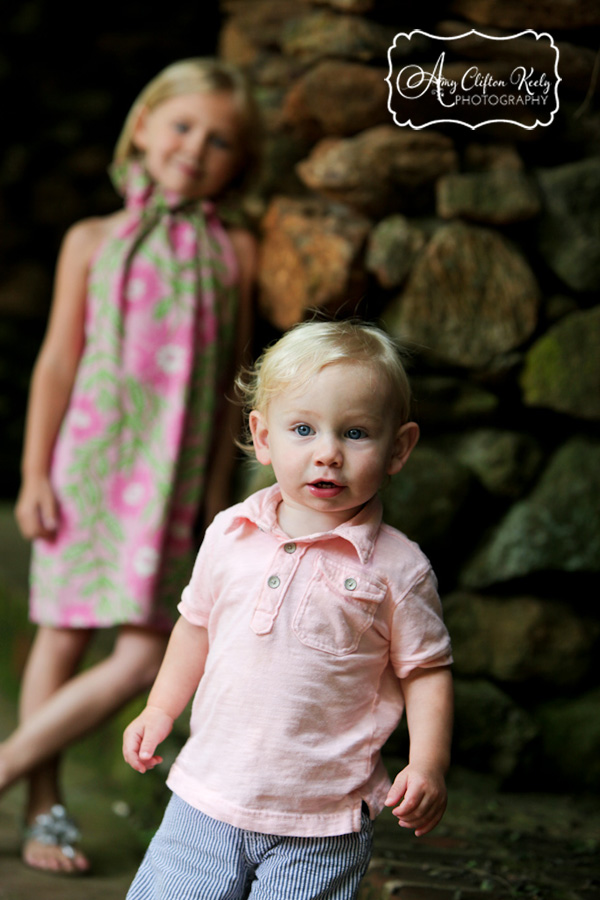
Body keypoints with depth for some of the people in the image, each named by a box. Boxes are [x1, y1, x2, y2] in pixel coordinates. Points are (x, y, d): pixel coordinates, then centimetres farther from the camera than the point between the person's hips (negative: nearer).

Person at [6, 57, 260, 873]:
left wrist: (216, 492, 6)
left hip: (170, 479, 2)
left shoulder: (233, 253, 7)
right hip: (90, 464, -2)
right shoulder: (94, 241, 4)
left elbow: (229, 380, 9)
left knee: (146, 657, -4)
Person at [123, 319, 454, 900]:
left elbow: (426, 671, -2)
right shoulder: (230, 535, 1)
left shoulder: (396, 568, -10)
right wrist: (161, 708, 16)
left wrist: (428, 766, -14)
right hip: (210, 796, 3)